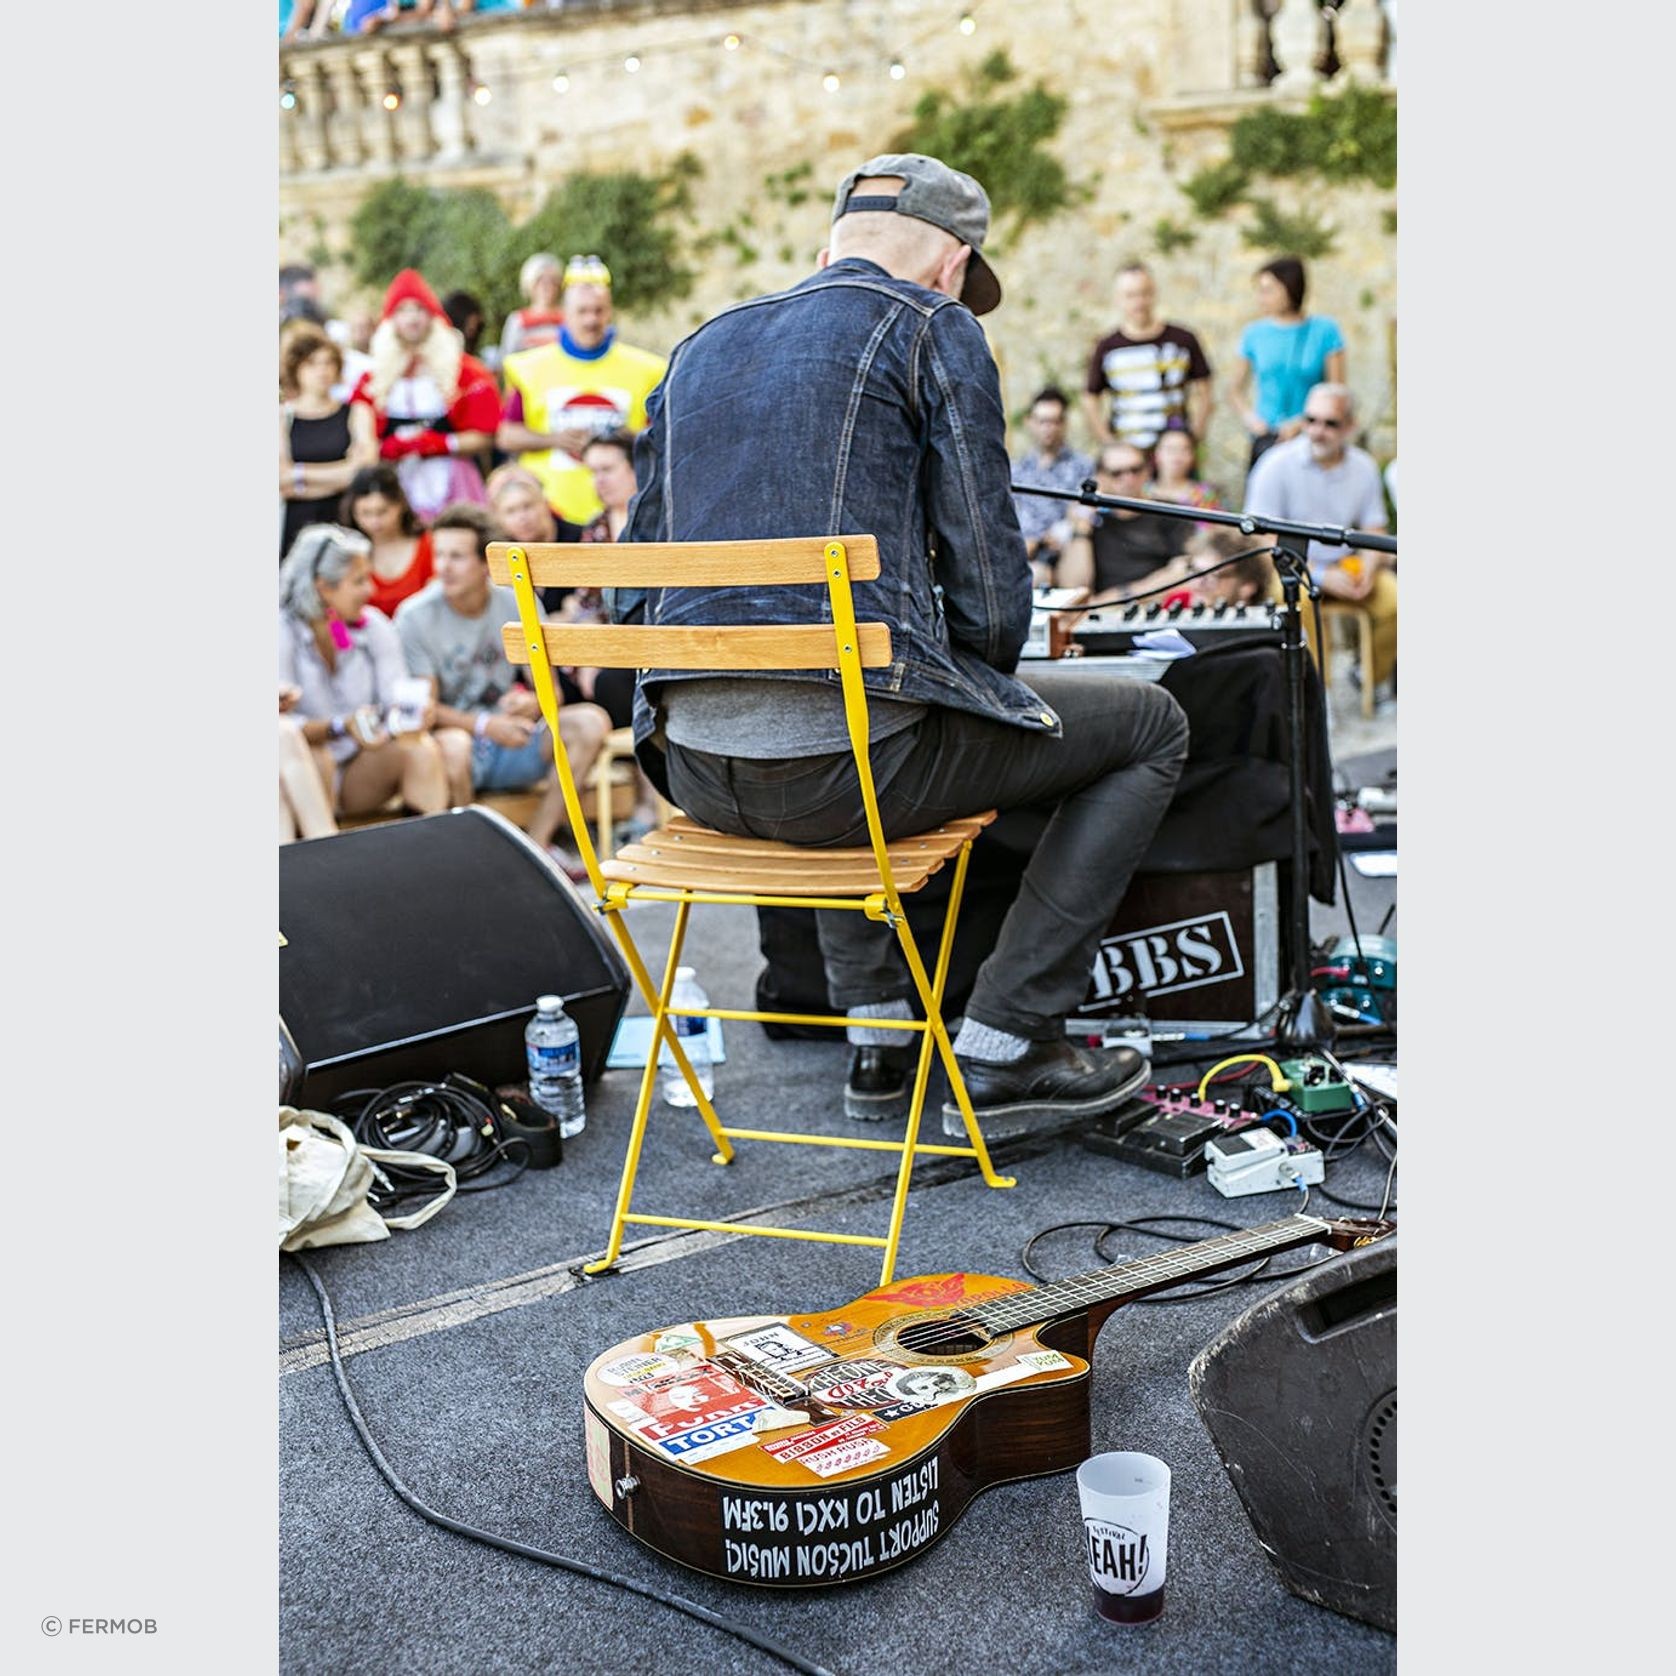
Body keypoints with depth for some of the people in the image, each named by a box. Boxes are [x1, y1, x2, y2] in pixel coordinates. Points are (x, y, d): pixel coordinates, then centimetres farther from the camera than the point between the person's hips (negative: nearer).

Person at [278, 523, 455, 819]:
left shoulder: (374, 625, 2)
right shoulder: (285, 631, -12)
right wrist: (340, 727, -37)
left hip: (360, 771, 4)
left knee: (423, 749, -22)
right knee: (315, 759, -35)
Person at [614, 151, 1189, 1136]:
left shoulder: (700, 349, 20)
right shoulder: (934, 329, 2)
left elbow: (634, 597, 19)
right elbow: (988, 587, -5)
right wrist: (973, 699, 15)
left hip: (697, 773, 7)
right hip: (853, 760, -7)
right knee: (1151, 728, 15)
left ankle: (880, 1040, 33)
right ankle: (1004, 1053, 13)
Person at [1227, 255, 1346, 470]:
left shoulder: (1325, 330, 1)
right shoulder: (1254, 333, 7)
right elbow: (1236, 390, 13)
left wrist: (1302, 423, -12)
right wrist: (1250, 419, -5)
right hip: (1266, 440, 1)